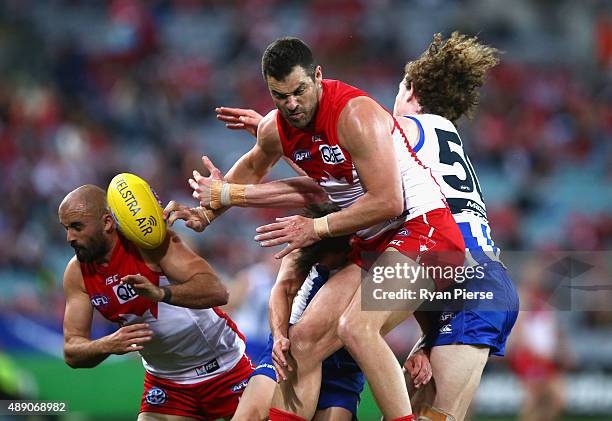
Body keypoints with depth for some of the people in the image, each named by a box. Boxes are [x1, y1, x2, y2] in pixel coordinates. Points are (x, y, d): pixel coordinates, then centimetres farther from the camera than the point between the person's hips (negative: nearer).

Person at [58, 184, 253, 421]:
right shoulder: (77, 273, -7)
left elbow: (217, 292, -32)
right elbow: (72, 352, -8)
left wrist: (161, 293, -50)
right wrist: (108, 345, -31)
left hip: (226, 368, -4)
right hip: (165, 382, 4)